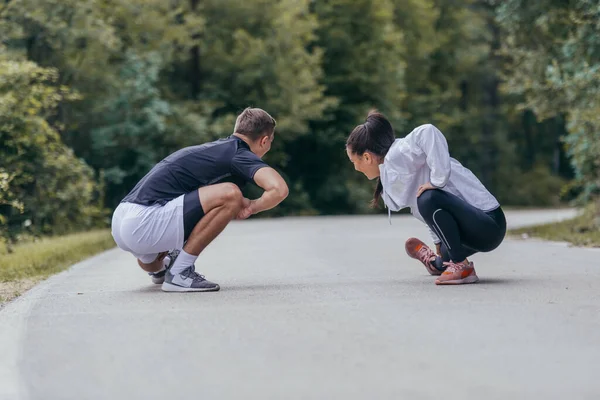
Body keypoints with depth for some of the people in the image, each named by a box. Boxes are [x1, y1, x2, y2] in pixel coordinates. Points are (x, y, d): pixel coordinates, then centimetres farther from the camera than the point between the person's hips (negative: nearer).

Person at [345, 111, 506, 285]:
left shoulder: (398, 156, -17)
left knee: (428, 199, -31)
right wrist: (439, 248, 26)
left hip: (488, 224, -10)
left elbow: (428, 132, -37)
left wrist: (437, 180, -30)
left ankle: (462, 267, -19)